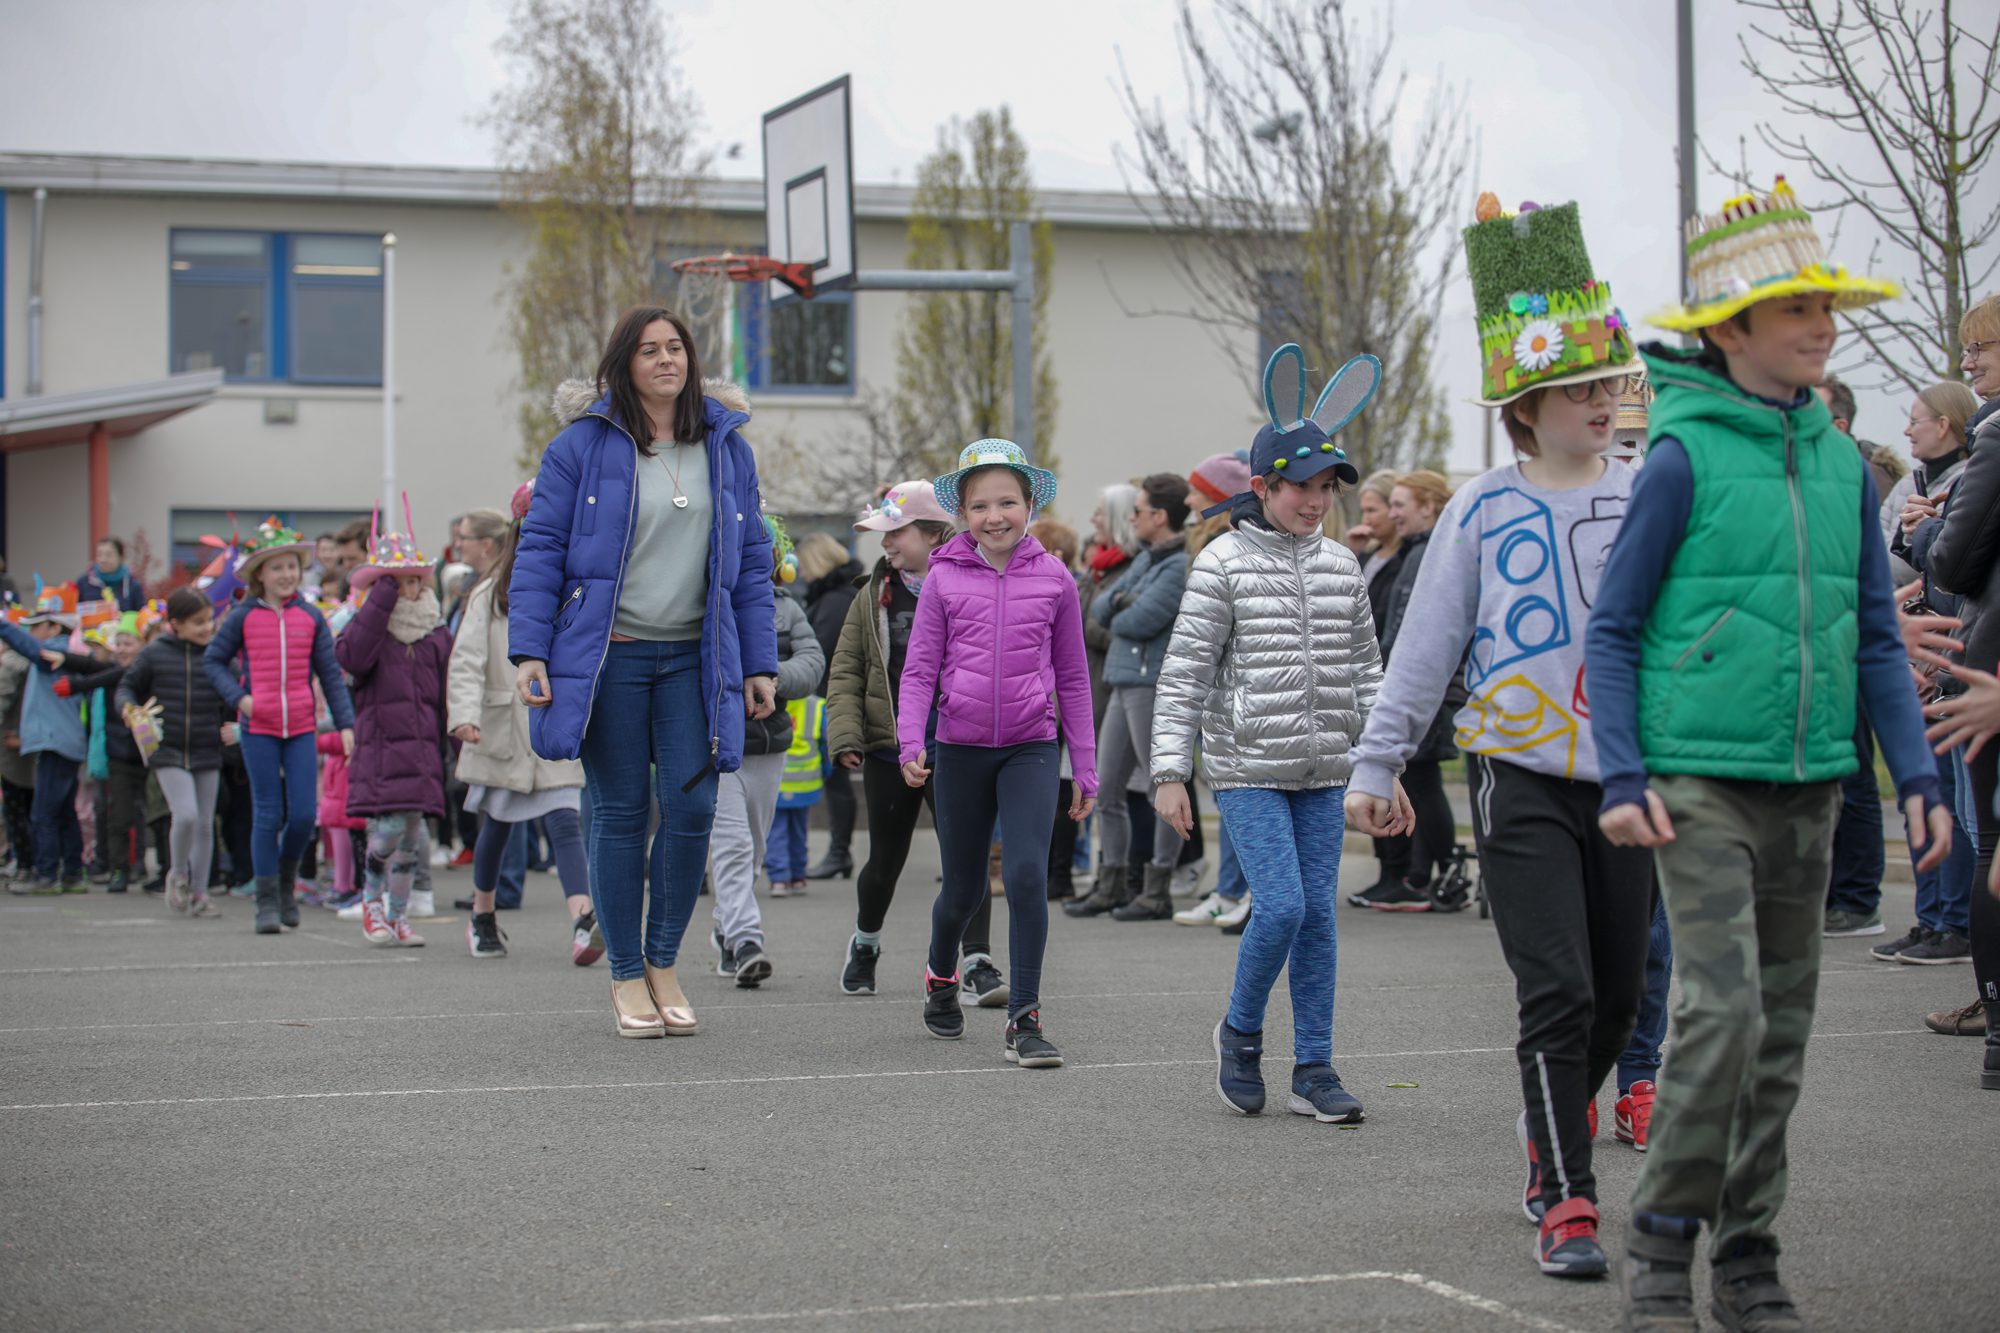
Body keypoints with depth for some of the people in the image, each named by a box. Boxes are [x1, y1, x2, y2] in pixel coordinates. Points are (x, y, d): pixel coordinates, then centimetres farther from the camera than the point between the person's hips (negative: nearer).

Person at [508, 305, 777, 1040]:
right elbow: (540, 550, -1)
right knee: (620, 811, 2)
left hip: (695, 660, 3)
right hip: (607, 655, -3)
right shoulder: (583, 445, -1)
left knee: (692, 805, -6)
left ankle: (663, 962, 13)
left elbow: (751, 561, 12)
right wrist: (529, 650, -9)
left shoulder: (726, 447, 10)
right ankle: (627, 977, 13)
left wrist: (760, 663, 8)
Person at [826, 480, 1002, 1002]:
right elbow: (845, 671, 6)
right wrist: (846, 735, -6)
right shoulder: (873, 598, 5)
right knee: (885, 861, 13)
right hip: (888, 750, 2)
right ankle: (865, 942, 38)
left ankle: (977, 964, -8)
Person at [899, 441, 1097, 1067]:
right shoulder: (945, 578, 1)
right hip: (960, 748, 1)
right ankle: (941, 976, 43)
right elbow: (919, 669, 1)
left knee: (1027, 873, -18)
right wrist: (911, 743, -13)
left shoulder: (1053, 578, 2)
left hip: (1031, 747, 0)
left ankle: (1024, 1020, -10)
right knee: (964, 886, 11)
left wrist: (1085, 768, 9)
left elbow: (1073, 676, 8)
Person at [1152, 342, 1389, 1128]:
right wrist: (1169, 772, -11)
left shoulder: (1340, 567, 9)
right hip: (1247, 768, -5)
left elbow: (1364, 671, 15)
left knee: (1319, 914, 4)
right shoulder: (1224, 563, -5)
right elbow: (1183, 673, -6)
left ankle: (1313, 1070, 12)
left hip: (1323, 770, 5)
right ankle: (1240, 1033, 11)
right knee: (1280, 906, -13)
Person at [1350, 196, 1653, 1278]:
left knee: (1619, 993, 12)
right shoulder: (1482, 510, 0)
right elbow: (1425, 647, 2)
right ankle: (1566, 1203, -3)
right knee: (1558, 994, -10)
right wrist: (1376, 764, -1)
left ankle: (1550, 1132, 38)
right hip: (1521, 775, -3)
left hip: (1626, 771, 3)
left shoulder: (1647, 496, 5)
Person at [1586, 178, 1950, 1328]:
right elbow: (1612, 632, -4)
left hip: (1809, 786, 6)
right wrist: (1623, 778, -12)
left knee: (1783, 1031, 9)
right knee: (1725, 1008, -16)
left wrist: (1918, 777, 5)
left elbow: (1876, 638, 13)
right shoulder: (1686, 456, -7)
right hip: (1699, 781, -6)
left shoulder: (1844, 466, 9)